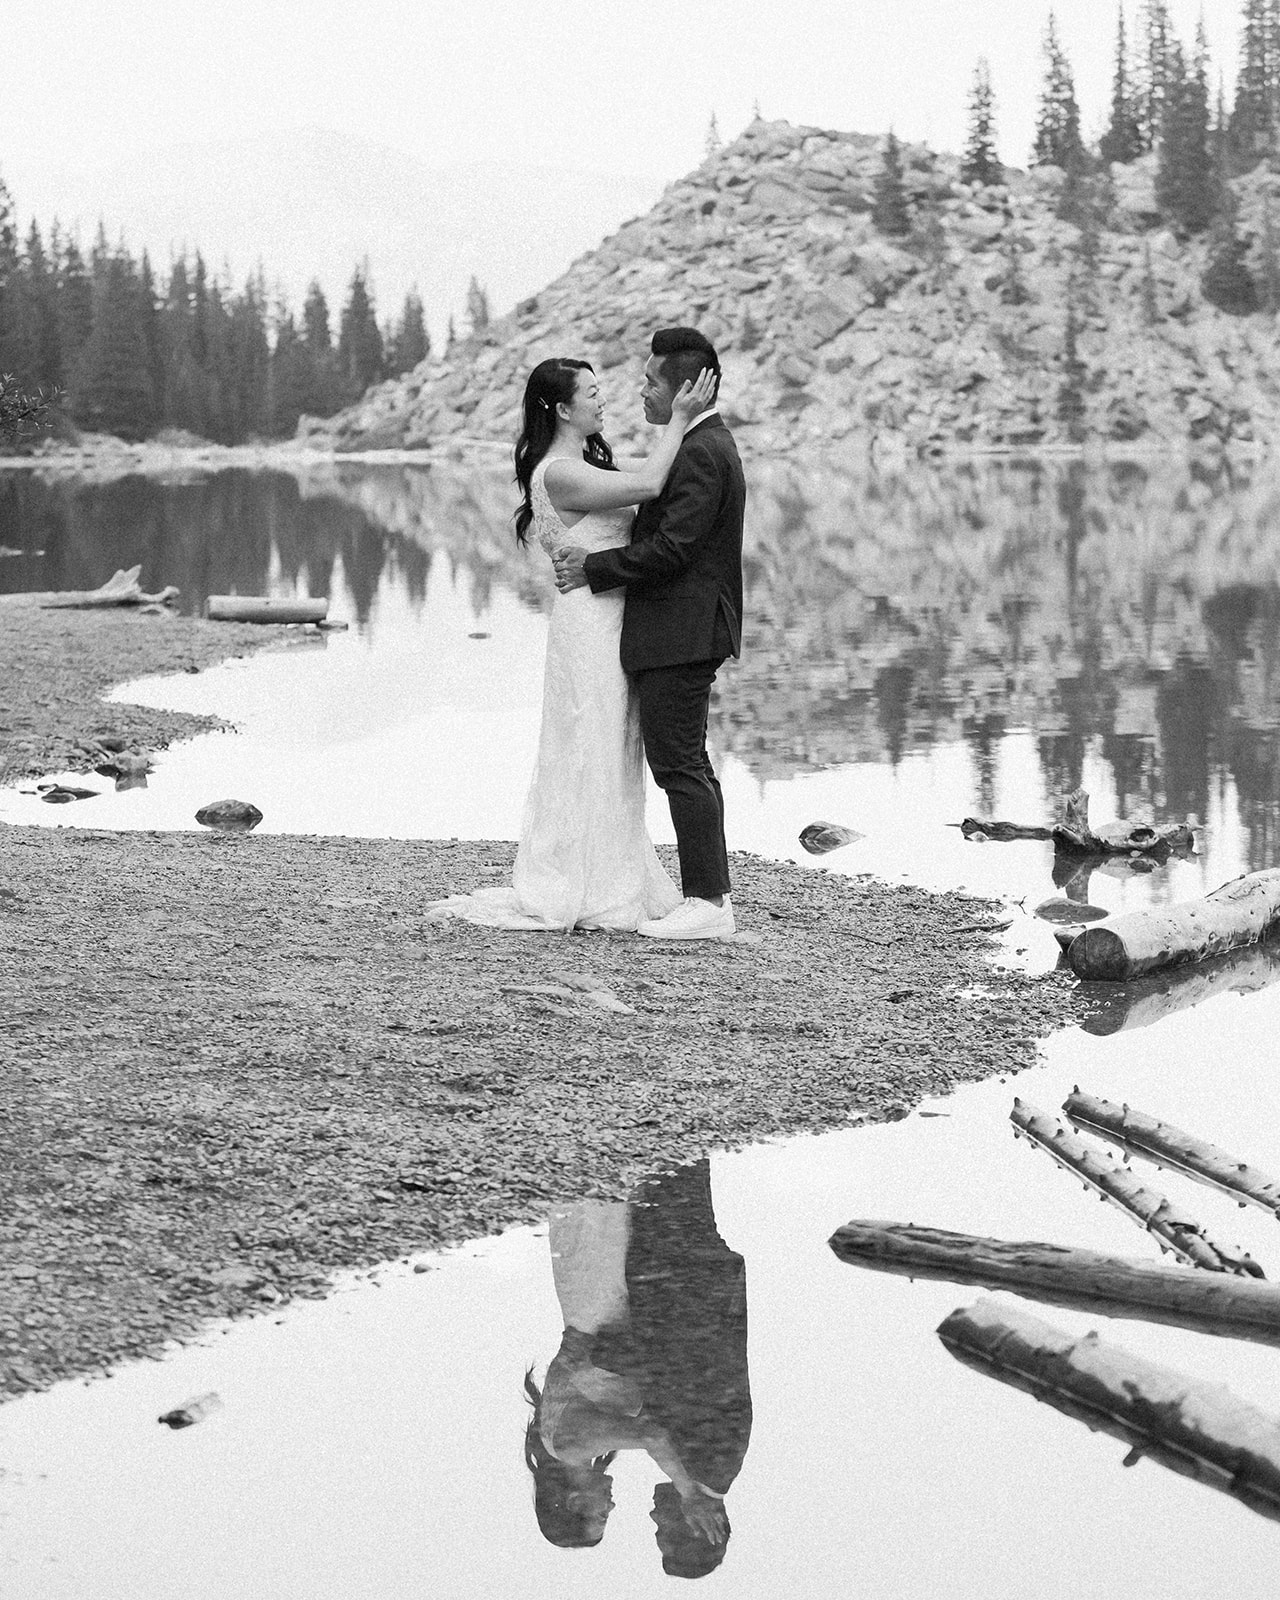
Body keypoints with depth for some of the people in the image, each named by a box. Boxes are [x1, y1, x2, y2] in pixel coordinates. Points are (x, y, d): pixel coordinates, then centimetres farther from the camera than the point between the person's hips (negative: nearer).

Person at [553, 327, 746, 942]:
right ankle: (710, 894, 19)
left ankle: (706, 903, -7)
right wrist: (598, 557, 11)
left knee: (679, 764, -8)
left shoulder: (700, 453, -17)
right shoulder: (708, 444, 16)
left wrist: (595, 569, -13)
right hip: (685, 632, 11)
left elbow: (670, 548, -23)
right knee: (687, 764, 14)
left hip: (681, 633, -11)